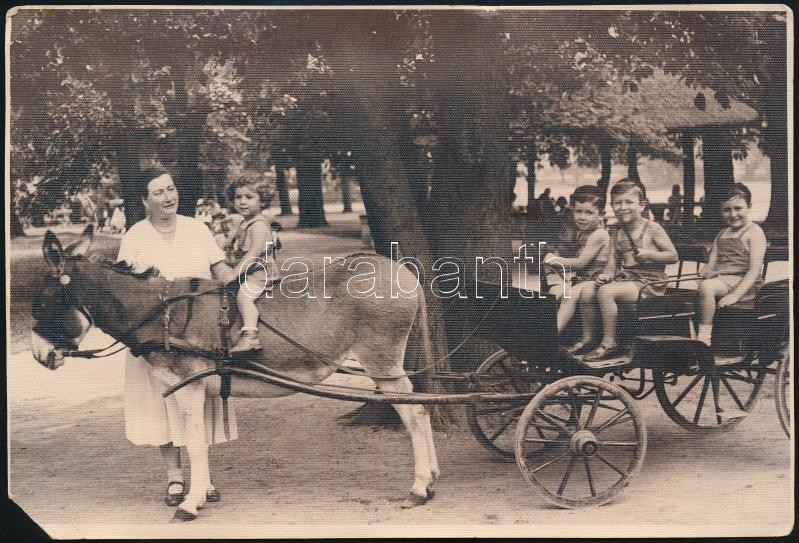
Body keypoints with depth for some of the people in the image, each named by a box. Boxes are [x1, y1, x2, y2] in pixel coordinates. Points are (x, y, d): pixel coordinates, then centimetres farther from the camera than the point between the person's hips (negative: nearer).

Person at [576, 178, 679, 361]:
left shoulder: (652, 228, -4)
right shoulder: (617, 233, 14)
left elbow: (673, 256, -4)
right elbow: (612, 263, 10)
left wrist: (650, 254, -18)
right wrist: (605, 276, -11)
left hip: (649, 282, -7)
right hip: (624, 278, 7)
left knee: (605, 292, -28)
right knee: (587, 292, -9)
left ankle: (609, 343, -20)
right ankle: (587, 339, 4)